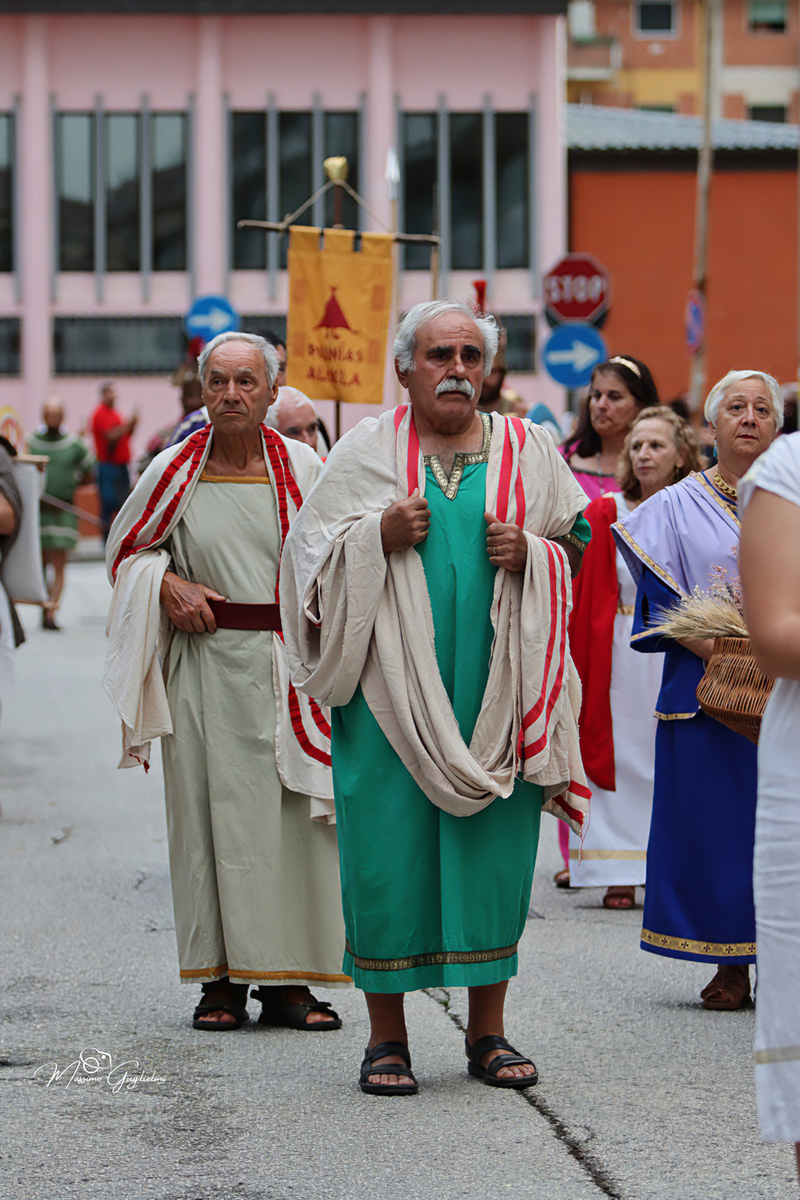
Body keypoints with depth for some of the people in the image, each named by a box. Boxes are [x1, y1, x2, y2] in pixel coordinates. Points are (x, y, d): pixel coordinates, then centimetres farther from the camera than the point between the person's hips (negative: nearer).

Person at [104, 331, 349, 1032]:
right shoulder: (174, 472, 3)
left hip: (290, 669, 0)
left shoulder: (304, 469, 3)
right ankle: (223, 977, 8)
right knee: (215, 815, 0)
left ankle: (288, 979, 7)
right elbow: (126, 551, 14)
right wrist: (168, 585, -5)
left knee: (294, 817, -1)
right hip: (205, 667, 0)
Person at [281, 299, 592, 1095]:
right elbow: (308, 551, 4)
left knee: (494, 851, 3)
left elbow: (582, 544, 13)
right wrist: (379, 538, -13)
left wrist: (529, 553, -8)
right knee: (387, 852, -3)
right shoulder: (365, 453, 4)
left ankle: (487, 1030, 15)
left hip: (495, 689, 2)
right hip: (390, 688, -2)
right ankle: (386, 1036, 7)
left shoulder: (527, 451, 8)